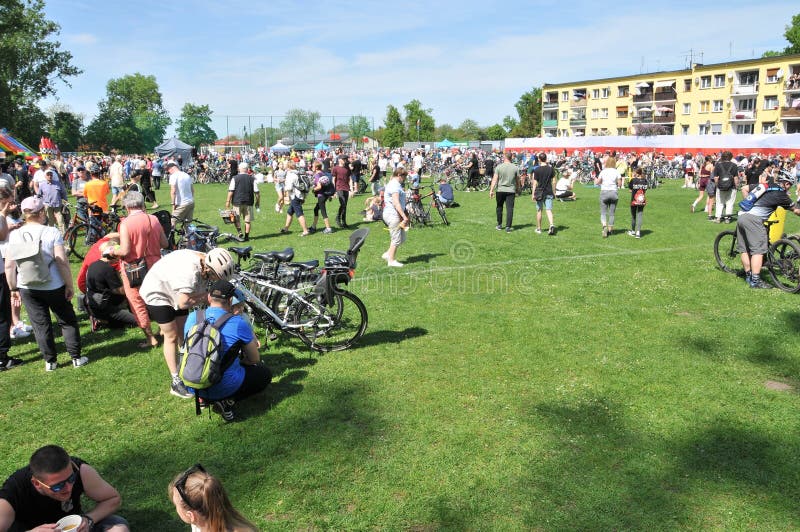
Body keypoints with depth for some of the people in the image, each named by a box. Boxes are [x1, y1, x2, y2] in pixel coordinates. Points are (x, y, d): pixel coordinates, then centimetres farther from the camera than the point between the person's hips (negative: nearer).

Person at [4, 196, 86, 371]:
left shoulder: (15, 235, -4)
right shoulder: (52, 232, -13)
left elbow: (9, 266, -3)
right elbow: (62, 262, -15)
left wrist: (13, 289, 7)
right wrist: (69, 285, -6)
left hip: (27, 288, 3)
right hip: (54, 286, -2)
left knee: (40, 324, 12)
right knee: (67, 321, 12)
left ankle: (50, 361, 19)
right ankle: (76, 357, 15)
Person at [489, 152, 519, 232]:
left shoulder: (499, 167, -4)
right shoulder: (515, 168, 1)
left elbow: (494, 179, -8)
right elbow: (517, 181, 7)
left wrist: (491, 190, -7)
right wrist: (517, 190, 20)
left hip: (500, 190, 0)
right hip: (511, 191, 0)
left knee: (499, 207, 15)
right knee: (510, 209, 0)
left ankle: (499, 225, 23)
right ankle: (508, 227, -5)